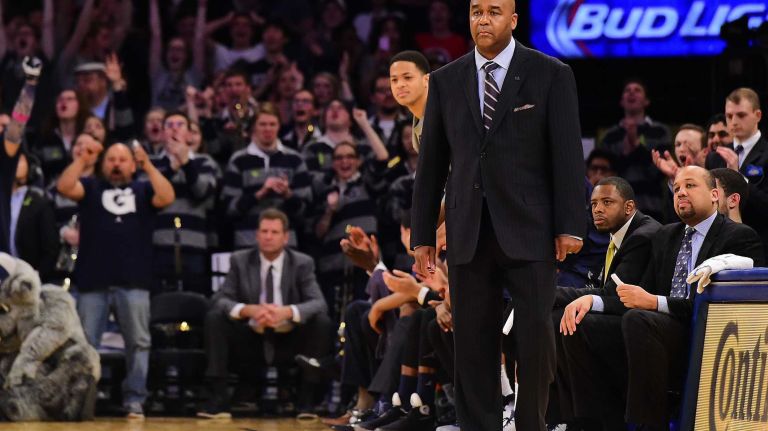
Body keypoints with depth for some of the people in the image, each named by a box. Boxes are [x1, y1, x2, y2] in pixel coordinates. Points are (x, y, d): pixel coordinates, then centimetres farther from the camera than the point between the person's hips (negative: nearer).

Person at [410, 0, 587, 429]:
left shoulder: (550, 74, 2)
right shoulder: (446, 81, 11)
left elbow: (568, 155, -2)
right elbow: (431, 164, 13)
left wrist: (570, 226, -8)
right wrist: (423, 234, 10)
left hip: (528, 231, -3)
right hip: (468, 232, 3)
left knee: (535, 335, -6)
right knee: (473, 345, 2)